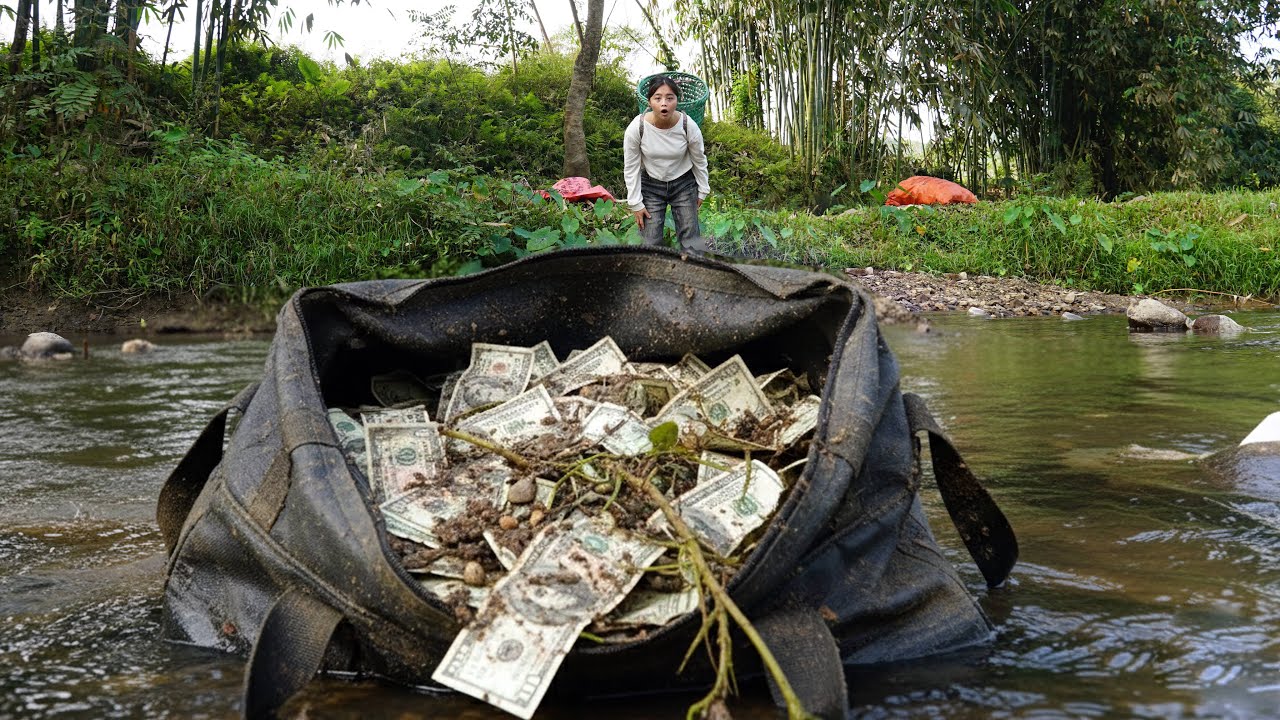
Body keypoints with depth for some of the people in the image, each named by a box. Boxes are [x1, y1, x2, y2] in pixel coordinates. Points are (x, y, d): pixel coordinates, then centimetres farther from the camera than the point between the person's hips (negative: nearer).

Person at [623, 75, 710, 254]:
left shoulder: (689, 127, -23)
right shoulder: (636, 128, -25)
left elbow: (699, 160, -4)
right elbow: (631, 168, -11)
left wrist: (702, 191, 6)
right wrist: (635, 203, -8)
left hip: (683, 184, 0)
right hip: (651, 185, 0)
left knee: (691, 238, 0)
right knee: (650, 244, -3)